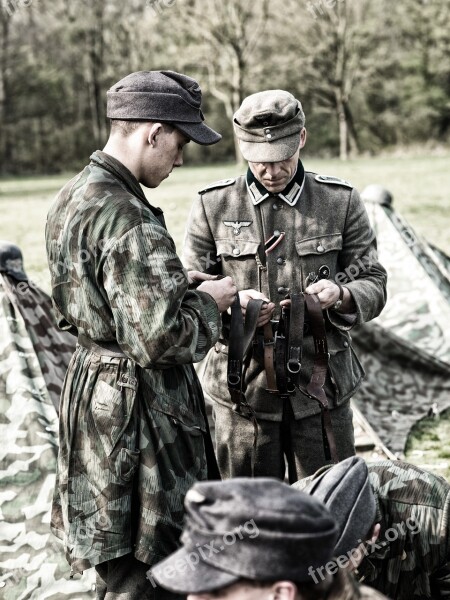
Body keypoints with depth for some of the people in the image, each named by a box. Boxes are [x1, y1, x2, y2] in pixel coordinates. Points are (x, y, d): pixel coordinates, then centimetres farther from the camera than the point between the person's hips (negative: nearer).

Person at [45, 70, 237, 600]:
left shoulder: (72, 197, 6)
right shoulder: (129, 222, -25)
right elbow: (159, 340, -27)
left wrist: (175, 283, 11)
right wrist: (208, 301, -9)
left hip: (91, 381, 10)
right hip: (137, 407, -10)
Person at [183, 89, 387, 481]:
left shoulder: (341, 202, 2)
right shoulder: (213, 206, 1)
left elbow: (374, 284, 4)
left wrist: (341, 294, -19)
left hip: (323, 386, 0)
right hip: (243, 386, 0)